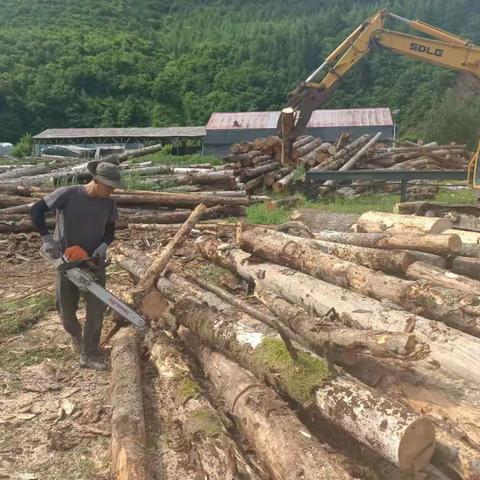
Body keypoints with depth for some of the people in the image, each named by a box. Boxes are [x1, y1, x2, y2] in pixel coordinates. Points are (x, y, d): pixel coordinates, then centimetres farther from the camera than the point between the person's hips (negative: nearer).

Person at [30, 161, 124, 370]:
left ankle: (89, 354, 8)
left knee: (97, 307, -4)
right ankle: (76, 334, 42)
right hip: (67, 261, -2)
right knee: (66, 309, 9)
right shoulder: (67, 194, -17)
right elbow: (36, 210, -14)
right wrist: (47, 239, -22)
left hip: (94, 262, 3)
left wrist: (102, 247, -14)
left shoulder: (109, 204, -5)